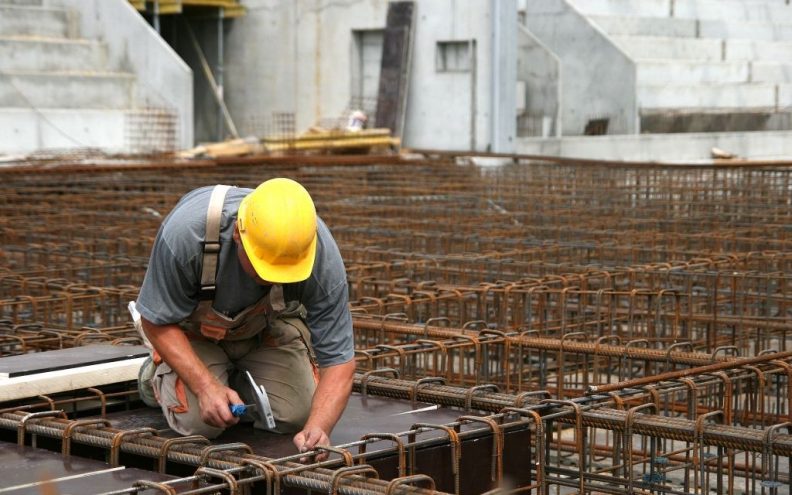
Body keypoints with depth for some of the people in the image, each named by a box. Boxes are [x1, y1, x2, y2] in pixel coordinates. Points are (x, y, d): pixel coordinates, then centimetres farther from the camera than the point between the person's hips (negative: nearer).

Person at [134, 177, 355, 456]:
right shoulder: (185, 231, -40)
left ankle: (237, 378, 19)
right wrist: (205, 387, -35)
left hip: (271, 326, 2)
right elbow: (157, 320, -24)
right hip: (194, 327, -2)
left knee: (299, 416, -12)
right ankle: (158, 374, 14)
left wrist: (317, 429, -45)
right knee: (198, 422, -20)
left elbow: (338, 360, -28)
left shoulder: (322, 257, -35)